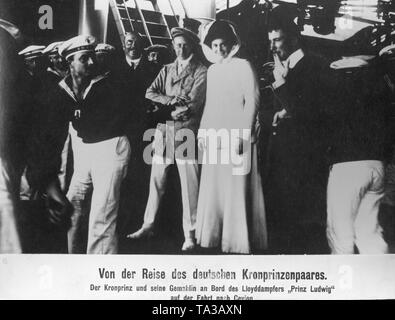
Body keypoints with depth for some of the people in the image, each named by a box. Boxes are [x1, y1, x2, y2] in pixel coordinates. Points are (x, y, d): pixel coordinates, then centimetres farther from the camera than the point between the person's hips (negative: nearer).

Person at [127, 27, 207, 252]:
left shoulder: (201, 71, 0)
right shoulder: (167, 69, 16)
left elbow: (193, 104, -10)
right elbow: (150, 94, 5)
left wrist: (164, 105, -5)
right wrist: (172, 101, -11)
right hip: (163, 132, 4)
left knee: (189, 185, -3)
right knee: (156, 181, 9)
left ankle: (190, 234, 6)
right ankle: (148, 226, 21)